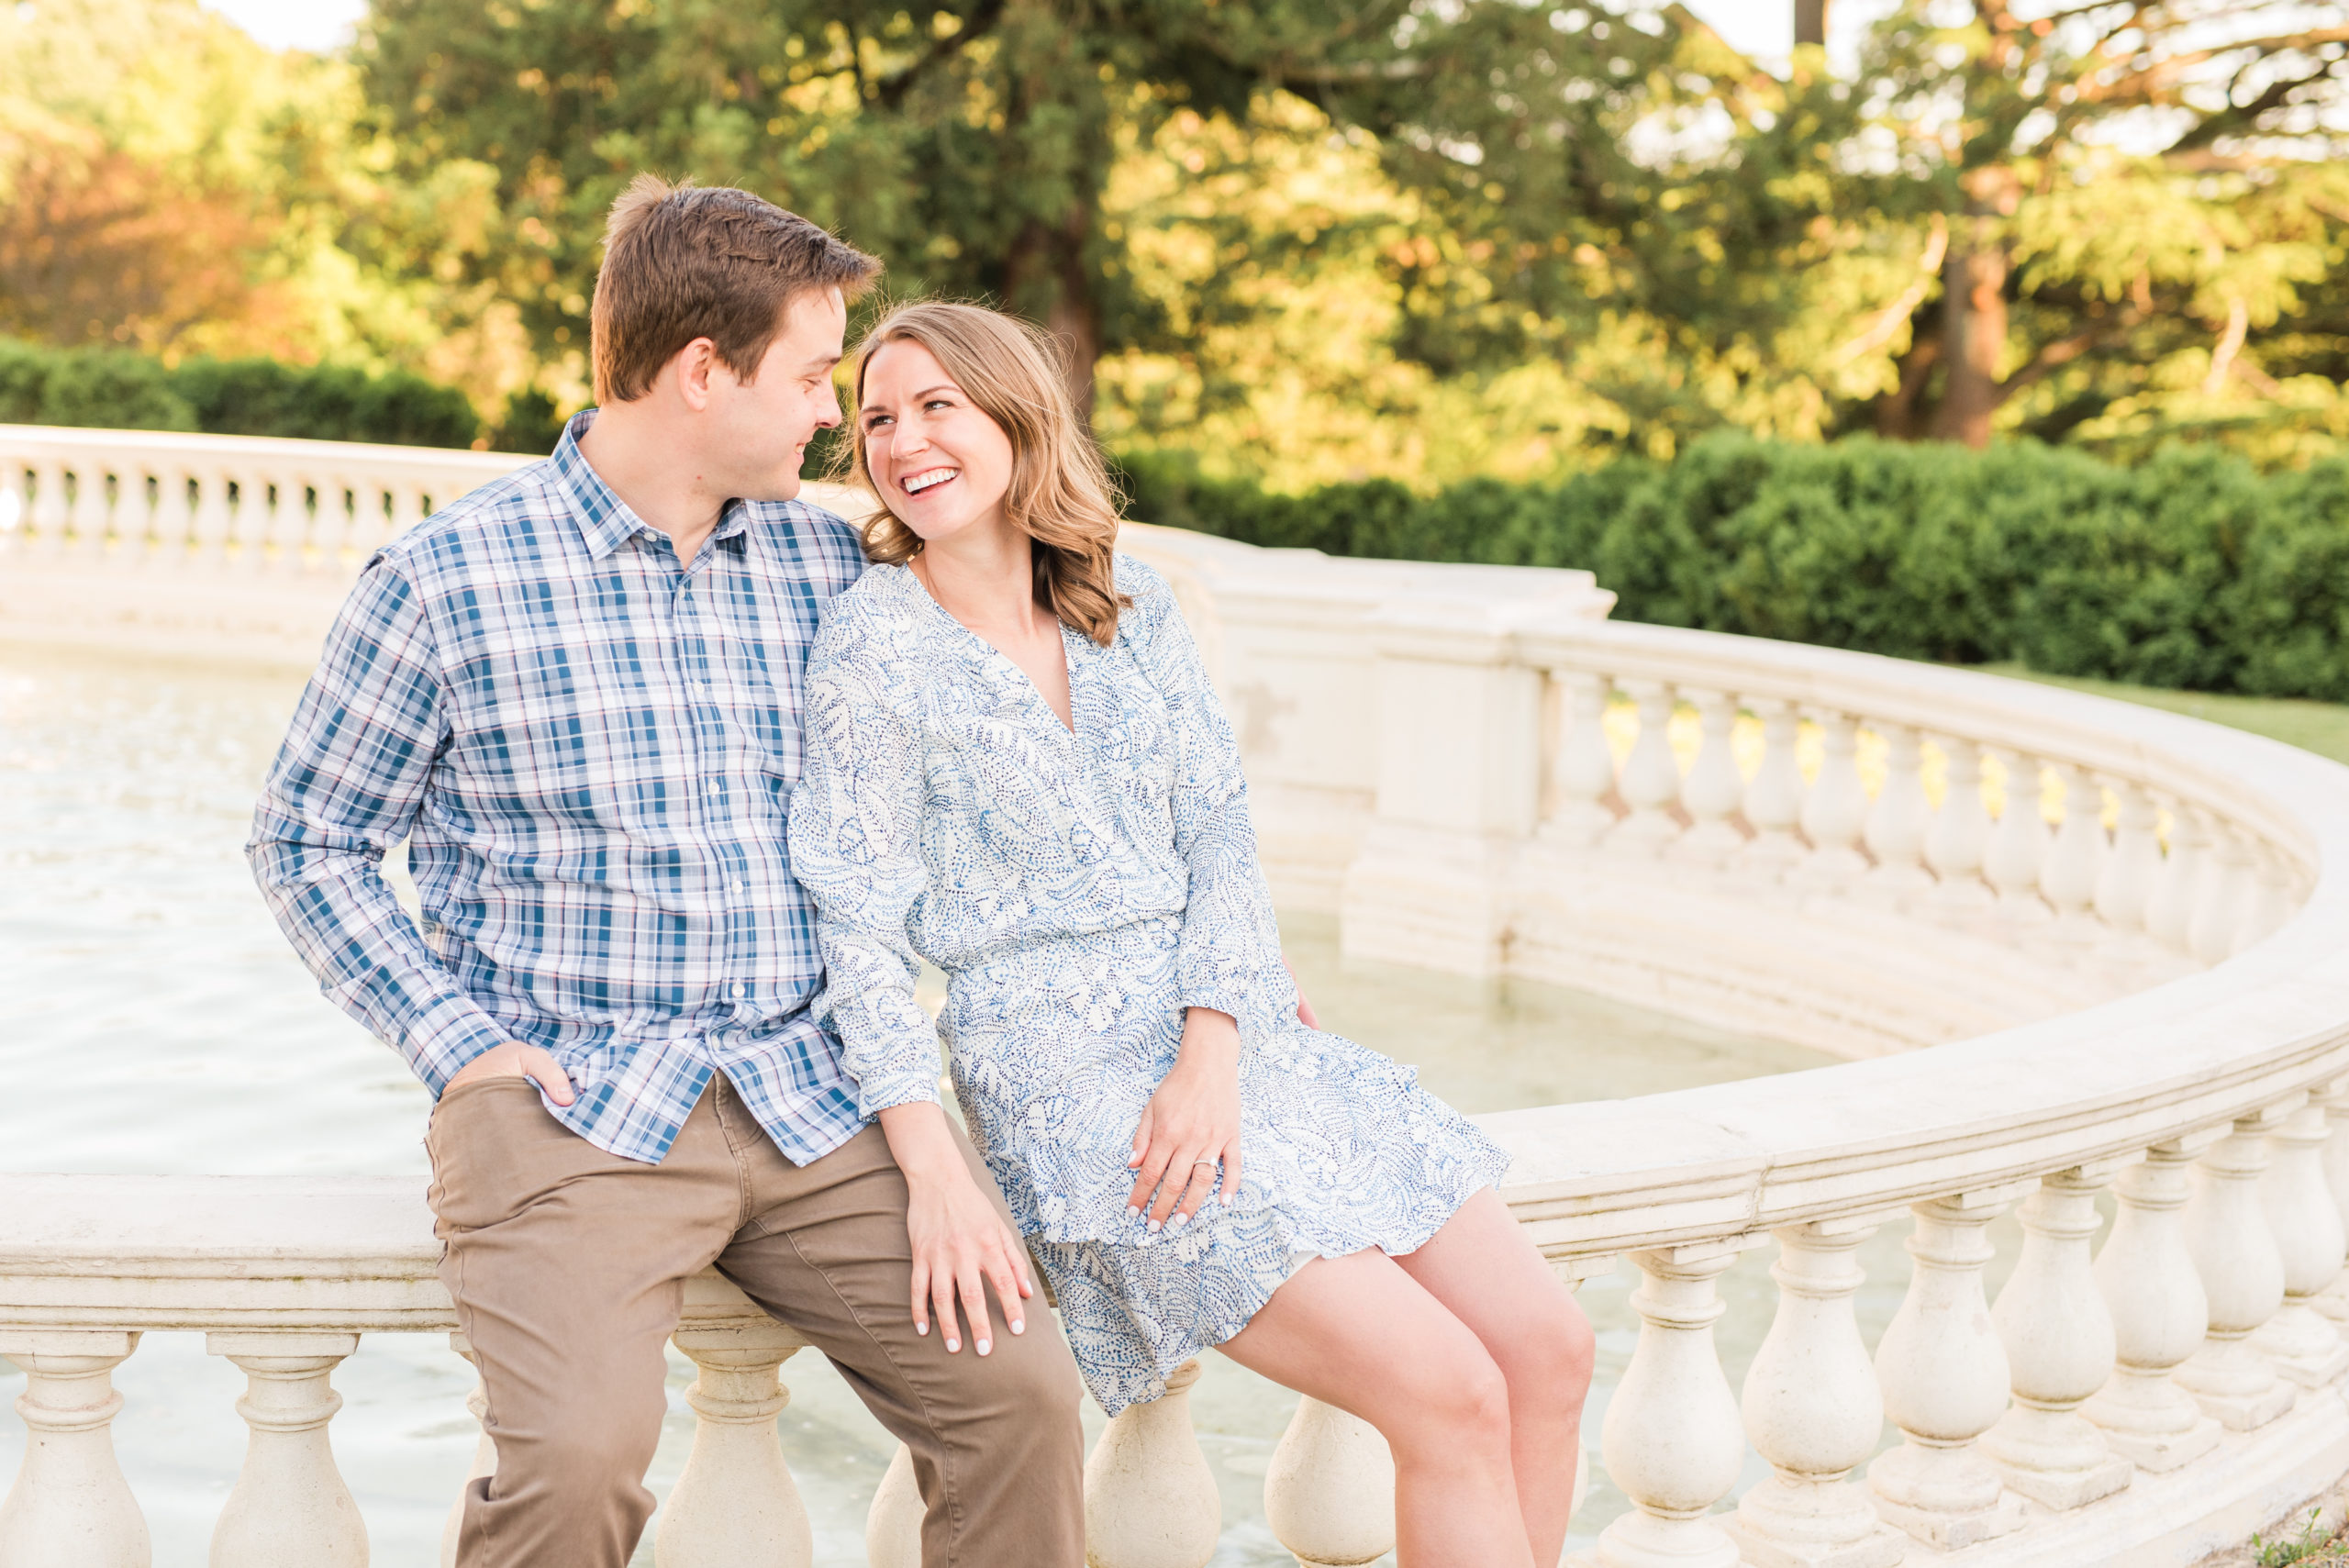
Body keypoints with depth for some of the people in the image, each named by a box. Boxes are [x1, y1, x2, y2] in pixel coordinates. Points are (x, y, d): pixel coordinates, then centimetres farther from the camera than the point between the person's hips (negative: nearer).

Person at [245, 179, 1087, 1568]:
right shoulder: (449, 580, -2)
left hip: (811, 1091, 4)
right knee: (580, 1449, -28)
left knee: (1023, 1389, -14)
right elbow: (309, 841, 6)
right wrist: (461, 1040, -5)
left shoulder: (829, 566, 10)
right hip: (569, 1101, -4)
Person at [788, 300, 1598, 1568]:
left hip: (1240, 1041, 6)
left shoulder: (1131, 608, 10)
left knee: (1548, 1349, -2)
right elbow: (857, 926, -9)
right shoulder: (873, 643, -6)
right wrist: (935, 1175, -18)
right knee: (1450, 1395, -17)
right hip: (1077, 1083, -6)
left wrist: (1211, 1057, -11)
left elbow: (1221, 838, 5)